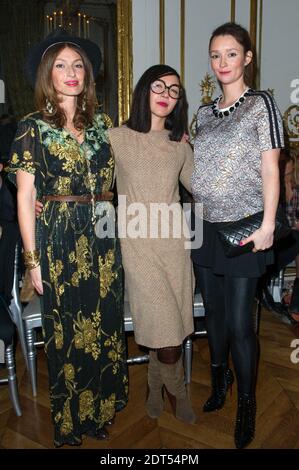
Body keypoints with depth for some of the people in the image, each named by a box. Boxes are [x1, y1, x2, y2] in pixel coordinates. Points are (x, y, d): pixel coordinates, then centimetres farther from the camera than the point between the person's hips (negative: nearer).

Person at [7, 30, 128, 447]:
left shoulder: (101, 123, 8)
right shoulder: (33, 127, -3)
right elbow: (25, 197, -5)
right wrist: (33, 258, -8)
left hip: (103, 237, 4)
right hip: (58, 240, -3)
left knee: (105, 323, 13)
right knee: (67, 330, 9)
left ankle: (102, 406, 36)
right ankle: (71, 421, 31)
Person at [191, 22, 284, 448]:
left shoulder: (261, 104, -2)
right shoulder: (205, 113, 13)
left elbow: (270, 169, -7)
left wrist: (268, 225, -14)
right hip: (204, 225, 6)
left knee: (239, 321, -2)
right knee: (213, 309, 16)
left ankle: (246, 402, 18)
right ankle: (219, 376, 38)